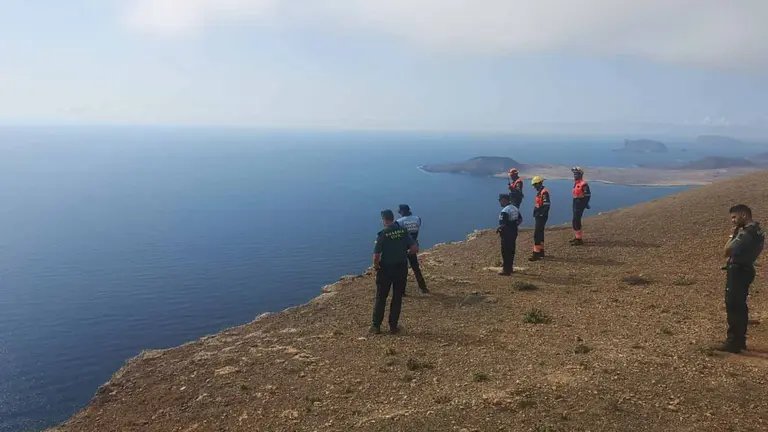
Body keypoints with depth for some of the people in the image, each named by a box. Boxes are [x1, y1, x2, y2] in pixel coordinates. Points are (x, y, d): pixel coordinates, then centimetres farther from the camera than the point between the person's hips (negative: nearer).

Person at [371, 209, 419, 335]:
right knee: (397, 298, 12)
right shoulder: (403, 231, -4)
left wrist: (376, 266, 2)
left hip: (386, 269, -3)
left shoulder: (383, 234, -14)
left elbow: (376, 256, -17)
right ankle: (393, 326, 15)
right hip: (401, 268, 3)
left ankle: (376, 326, 14)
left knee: (380, 298, 10)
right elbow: (415, 249, -7)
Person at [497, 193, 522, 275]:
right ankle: (510, 267, 28)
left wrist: (498, 229, -8)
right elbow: (520, 220, 15)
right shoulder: (515, 208, 8)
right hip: (514, 231, 9)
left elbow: (503, 224, -24)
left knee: (505, 251, -2)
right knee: (511, 250, 17)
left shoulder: (505, 211, -20)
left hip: (506, 233, -9)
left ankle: (506, 270, 1)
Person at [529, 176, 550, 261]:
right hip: (538, 216, 11)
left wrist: (541, 214, -20)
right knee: (540, 234, 17)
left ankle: (536, 254, -12)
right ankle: (541, 251, 27)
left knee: (537, 234, -12)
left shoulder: (544, 192, -17)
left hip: (541, 217, -11)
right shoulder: (540, 192, 14)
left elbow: (546, 206, -23)